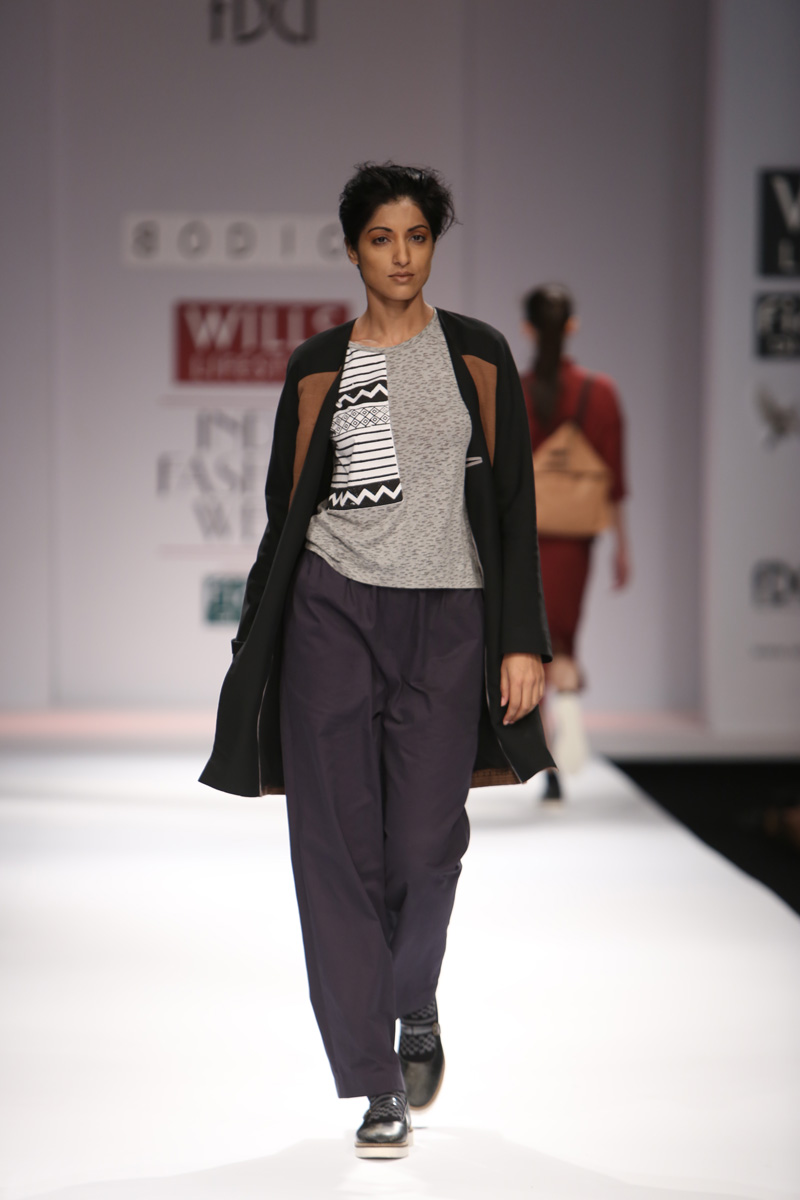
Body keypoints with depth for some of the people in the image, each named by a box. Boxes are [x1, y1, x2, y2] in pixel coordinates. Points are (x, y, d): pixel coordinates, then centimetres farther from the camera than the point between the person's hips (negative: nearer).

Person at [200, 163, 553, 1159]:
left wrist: (523, 641, -3)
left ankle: (414, 1009, 28)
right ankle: (376, 1086, 3)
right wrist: (257, 653, 9)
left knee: (425, 848, -4)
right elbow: (287, 509, 11)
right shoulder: (318, 367, 8)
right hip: (333, 613, 0)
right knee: (339, 843, -4)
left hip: (446, 619, 0)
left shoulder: (477, 356, 7)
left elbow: (513, 503, 4)